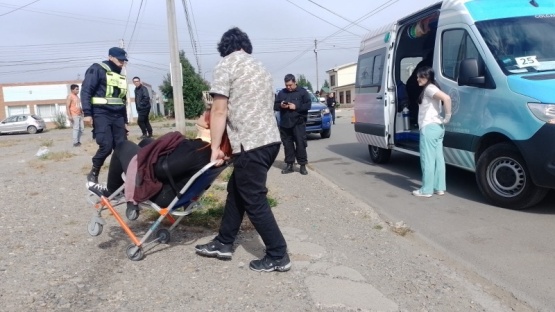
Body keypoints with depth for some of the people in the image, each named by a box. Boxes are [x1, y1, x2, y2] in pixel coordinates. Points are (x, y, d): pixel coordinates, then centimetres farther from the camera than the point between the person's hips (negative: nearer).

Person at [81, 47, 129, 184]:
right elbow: (86, 91, -8)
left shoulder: (120, 76, 21)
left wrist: (125, 121, 22)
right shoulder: (97, 69, 0)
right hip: (101, 114, -7)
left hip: (117, 116, 7)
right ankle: (93, 173, 3)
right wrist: (87, 113, -17)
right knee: (106, 146, -16)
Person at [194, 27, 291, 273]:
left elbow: (219, 110, -8)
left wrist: (215, 147, -5)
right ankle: (223, 243, 28)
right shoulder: (259, 67, 23)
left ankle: (278, 256, 10)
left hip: (251, 144, -9)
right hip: (271, 139, 9)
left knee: (254, 201, 1)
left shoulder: (225, 65, 0)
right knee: (237, 191, 18)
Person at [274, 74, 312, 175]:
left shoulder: (303, 92, 3)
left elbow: (308, 105, -4)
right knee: (287, 145, 6)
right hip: (284, 124, 4)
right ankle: (289, 165, 14)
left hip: (298, 123, -3)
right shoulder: (281, 93, 14)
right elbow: (275, 105, 13)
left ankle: (303, 165, 1)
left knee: (301, 144, -5)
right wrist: (280, 105, -9)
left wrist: (296, 107, -15)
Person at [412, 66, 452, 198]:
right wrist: (444, 119, 14)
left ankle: (426, 190, 1)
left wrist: (447, 116, -19)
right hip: (437, 127, 10)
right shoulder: (430, 89, 18)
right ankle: (439, 187, 17)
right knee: (438, 158, 11)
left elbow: (447, 98, -26)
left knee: (427, 159, -5)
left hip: (429, 128, -10)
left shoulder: (429, 88, -11)